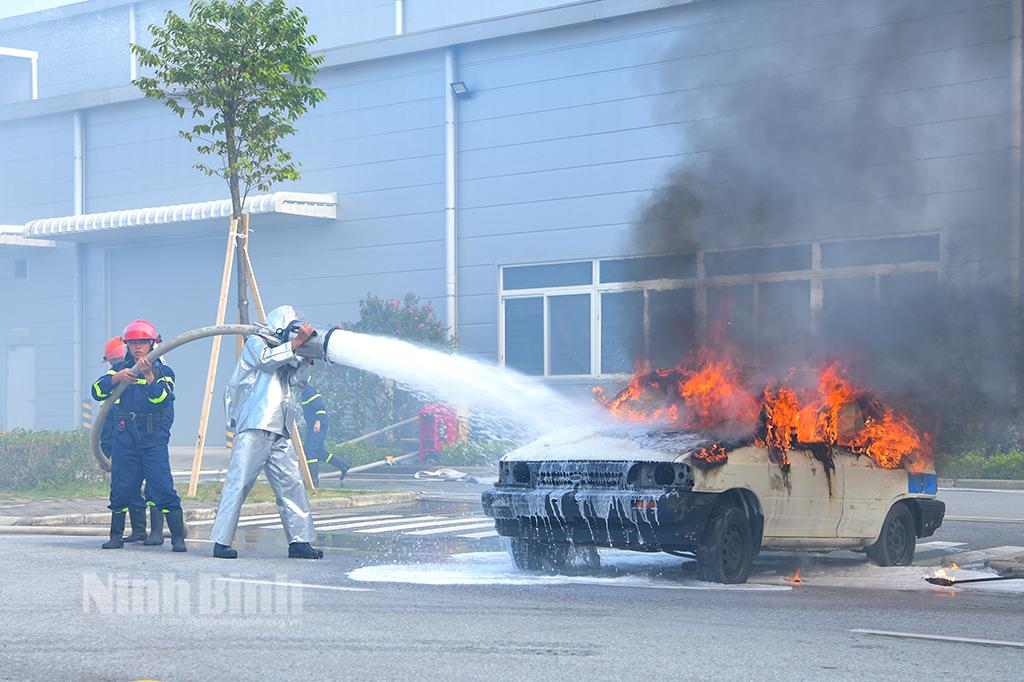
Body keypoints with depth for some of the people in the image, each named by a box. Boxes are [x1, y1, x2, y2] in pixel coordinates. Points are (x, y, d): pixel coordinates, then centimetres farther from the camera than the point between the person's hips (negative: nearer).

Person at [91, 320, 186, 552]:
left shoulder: (163, 371, 7)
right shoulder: (120, 369, 13)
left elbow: (163, 398, -12)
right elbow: (98, 391, -1)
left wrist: (148, 376, -26)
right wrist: (115, 378, -19)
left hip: (154, 439, -3)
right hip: (123, 439, 3)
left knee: (163, 488, -11)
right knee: (120, 490, 5)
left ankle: (178, 538, -8)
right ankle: (116, 536, 20)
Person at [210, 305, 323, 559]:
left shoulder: (286, 355, 29)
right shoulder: (256, 343, 10)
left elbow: (298, 381, 14)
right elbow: (267, 359, -11)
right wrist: (296, 343, -11)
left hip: (280, 433, 8)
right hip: (254, 427, -8)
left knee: (291, 485, 2)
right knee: (239, 481, -11)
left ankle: (299, 541, 5)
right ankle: (221, 542, -12)